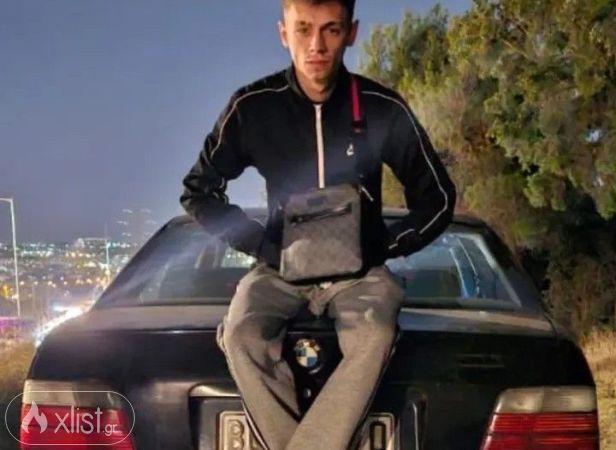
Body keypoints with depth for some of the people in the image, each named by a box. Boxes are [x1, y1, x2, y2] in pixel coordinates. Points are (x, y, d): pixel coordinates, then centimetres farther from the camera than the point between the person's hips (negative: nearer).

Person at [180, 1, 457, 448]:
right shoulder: (253, 106, -7)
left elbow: (438, 198, 6)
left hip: (359, 269, 0)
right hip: (282, 267, 1)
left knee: (374, 337, -35)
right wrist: (262, 246, -6)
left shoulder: (384, 109, -7)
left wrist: (380, 248, -7)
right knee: (242, 335, -32)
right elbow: (198, 191, 6)